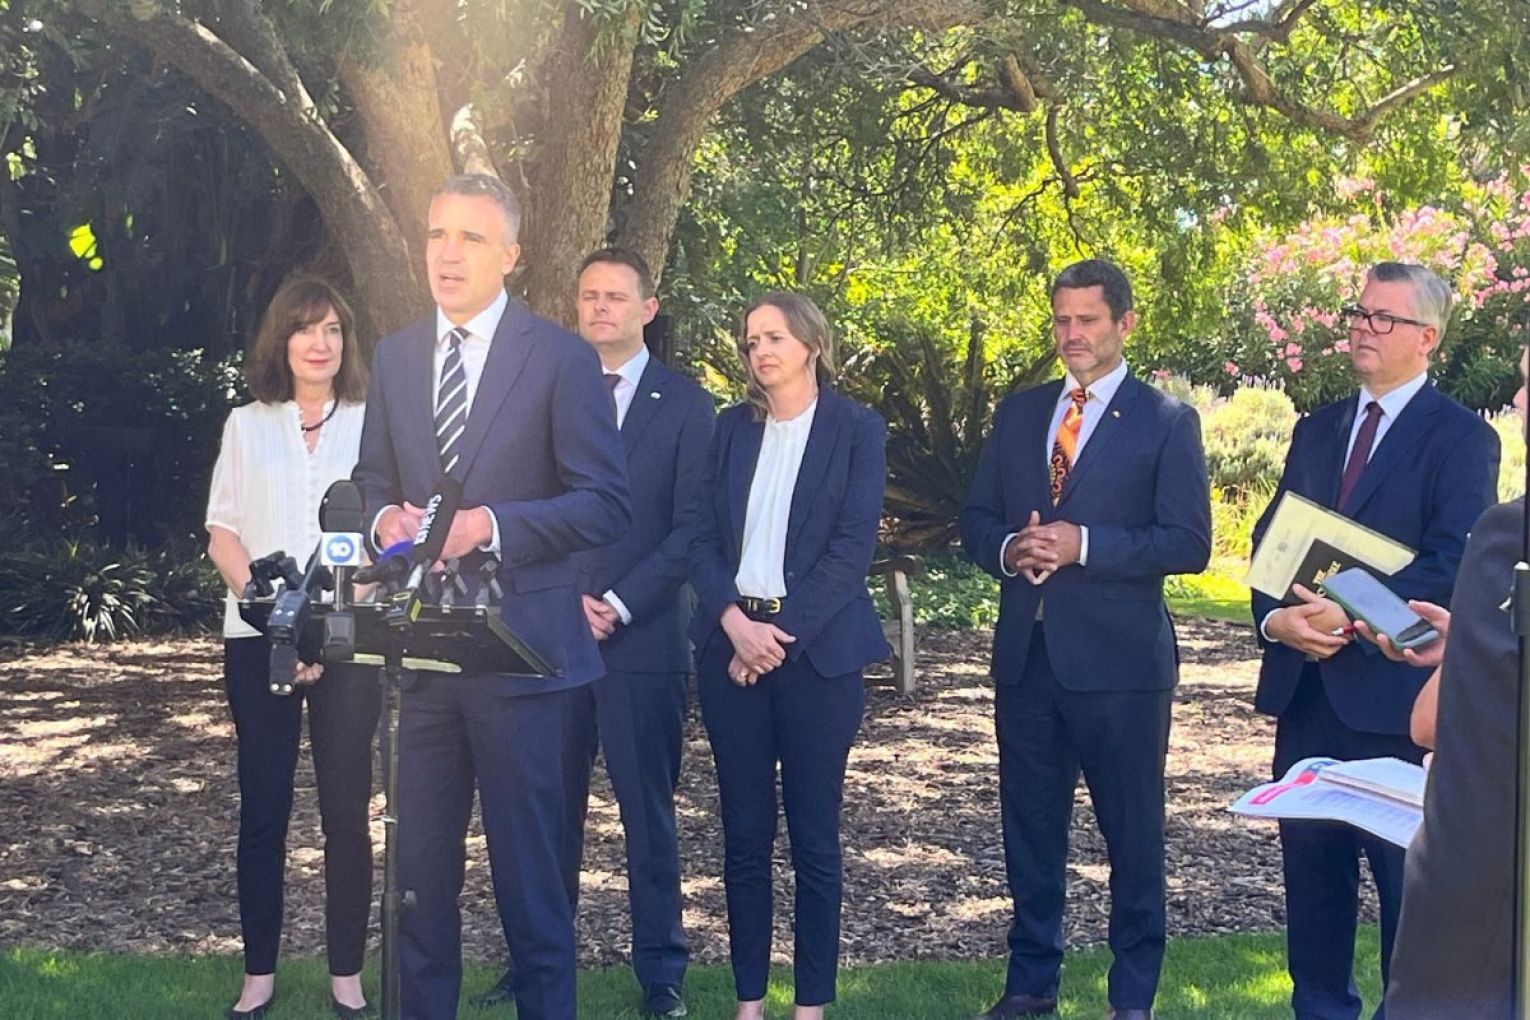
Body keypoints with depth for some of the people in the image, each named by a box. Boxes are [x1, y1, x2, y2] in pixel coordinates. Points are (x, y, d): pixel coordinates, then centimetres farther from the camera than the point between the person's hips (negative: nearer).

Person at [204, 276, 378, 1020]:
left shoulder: (371, 424, 6)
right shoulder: (247, 426, 10)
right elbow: (222, 535, 6)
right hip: (257, 638, 1)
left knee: (347, 809, -1)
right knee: (262, 805, 2)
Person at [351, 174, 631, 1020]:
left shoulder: (561, 358, -6)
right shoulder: (395, 356, 10)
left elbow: (605, 504, -10)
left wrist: (490, 524, -21)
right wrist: (385, 516, -6)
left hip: (520, 647, -5)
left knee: (529, 863, 5)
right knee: (420, 863, 13)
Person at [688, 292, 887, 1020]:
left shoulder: (857, 430, -1)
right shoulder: (732, 428, 10)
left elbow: (853, 547, -8)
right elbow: (703, 538, 5)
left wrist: (781, 632, -14)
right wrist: (732, 620, -12)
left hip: (816, 649, -3)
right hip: (732, 642, 3)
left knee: (814, 834, 1)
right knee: (744, 832, 6)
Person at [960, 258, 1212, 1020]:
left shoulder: (1166, 421, -2)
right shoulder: (1018, 413, 12)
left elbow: (1188, 543, -9)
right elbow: (975, 520, 13)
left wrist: (1083, 545, -19)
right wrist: (1008, 549, -9)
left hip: (1118, 661, -4)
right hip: (1025, 652, 5)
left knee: (1133, 831, 5)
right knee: (1029, 826, 12)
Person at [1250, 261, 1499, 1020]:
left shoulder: (1460, 437, -4)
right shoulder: (1316, 429, 15)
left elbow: (1453, 563, -15)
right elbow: (1271, 540, 10)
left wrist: (1354, 616, -22)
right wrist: (1274, 615, -9)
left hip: (1395, 689, -6)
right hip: (1306, 686, 6)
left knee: (1407, 877, 3)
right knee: (1311, 866, 12)